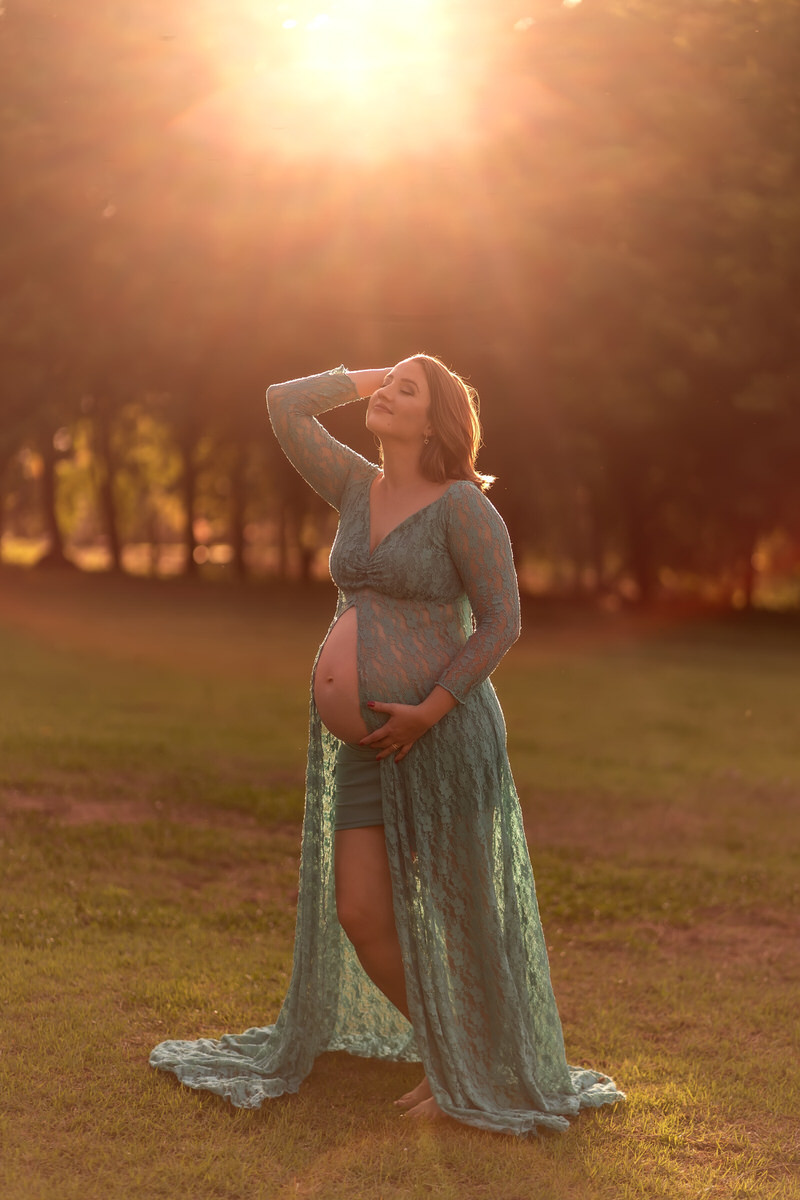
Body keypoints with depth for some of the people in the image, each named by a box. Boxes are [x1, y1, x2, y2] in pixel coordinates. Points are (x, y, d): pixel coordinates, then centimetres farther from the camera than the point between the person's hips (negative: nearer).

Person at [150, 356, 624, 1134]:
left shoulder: (462, 505, -11)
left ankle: (484, 1077, 25)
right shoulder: (358, 487, 9)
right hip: (372, 744, 7)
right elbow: (283, 406, 9)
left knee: (463, 918, 5)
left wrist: (427, 712, -18)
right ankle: (445, 1057, 25)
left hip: (444, 735, -7)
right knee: (359, 914, 5)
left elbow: (502, 620, -13)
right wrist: (363, 378, 12)